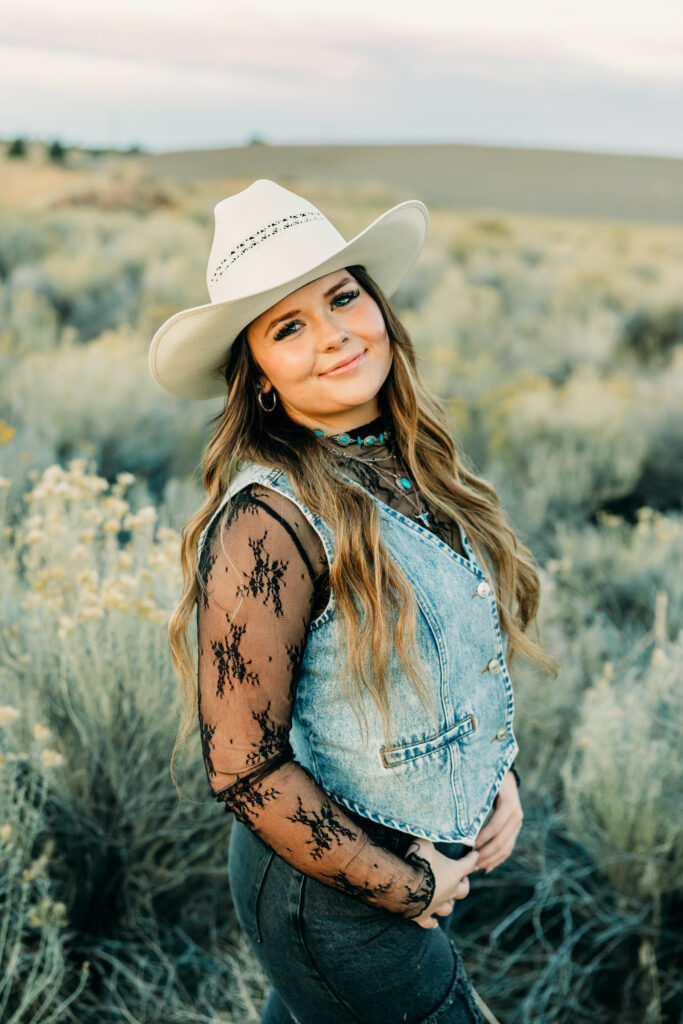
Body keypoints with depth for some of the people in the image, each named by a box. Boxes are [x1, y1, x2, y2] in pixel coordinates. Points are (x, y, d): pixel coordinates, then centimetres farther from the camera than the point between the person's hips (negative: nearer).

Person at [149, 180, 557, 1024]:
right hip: (331, 900, -7)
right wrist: (407, 889, -15)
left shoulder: (409, 465, -2)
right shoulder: (268, 523, -27)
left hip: (425, 855, 7)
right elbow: (244, 768, -25)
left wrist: (499, 774, -1)